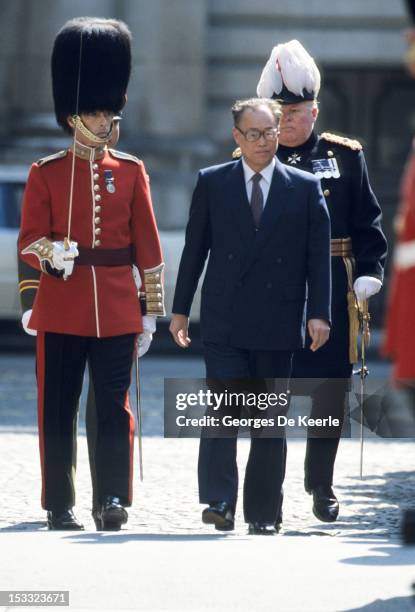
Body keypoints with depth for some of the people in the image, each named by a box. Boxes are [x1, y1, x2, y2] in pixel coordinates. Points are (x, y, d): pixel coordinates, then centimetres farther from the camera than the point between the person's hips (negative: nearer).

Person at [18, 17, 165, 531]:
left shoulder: (130, 172, 7)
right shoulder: (46, 174, 2)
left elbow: (147, 245, 8)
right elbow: (29, 239, -2)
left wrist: (150, 309, 5)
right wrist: (51, 254, -25)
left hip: (117, 309, 1)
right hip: (61, 307, -1)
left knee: (114, 407, -3)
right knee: (57, 409, 3)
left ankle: (113, 498, -4)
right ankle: (59, 504, 10)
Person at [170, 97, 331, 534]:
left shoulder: (304, 188, 5)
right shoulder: (212, 183, 5)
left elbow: (318, 255, 3)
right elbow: (195, 248, 8)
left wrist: (319, 313, -5)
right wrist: (180, 309, 6)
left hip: (277, 324, 1)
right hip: (223, 324, -1)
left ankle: (264, 512, 12)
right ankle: (219, 502, -13)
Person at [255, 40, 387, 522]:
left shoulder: (345, 156, 6)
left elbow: (367, 223, 8)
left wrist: (369, 272, -3)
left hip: (331, 289, 1)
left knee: (331, 384, 3)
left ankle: (321, 482, 15)